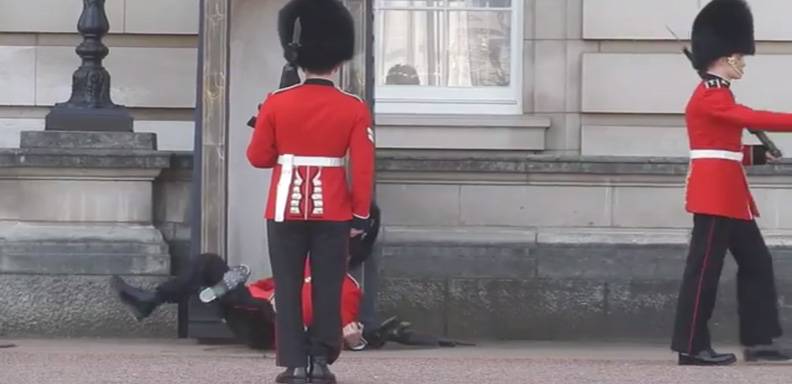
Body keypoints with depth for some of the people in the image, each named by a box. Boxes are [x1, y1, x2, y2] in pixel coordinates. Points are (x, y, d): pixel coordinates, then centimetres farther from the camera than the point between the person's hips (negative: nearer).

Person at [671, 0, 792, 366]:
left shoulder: (716, 94, 19)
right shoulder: (710, 95, -13)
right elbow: (751, 118, -25)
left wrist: (756, 155, 10)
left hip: (728, 194, 11)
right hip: (716, 193, -11)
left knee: (756, 263, 10)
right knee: (704, 268, -7)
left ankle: (759, 340, 12)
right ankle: (691, 346, -4)